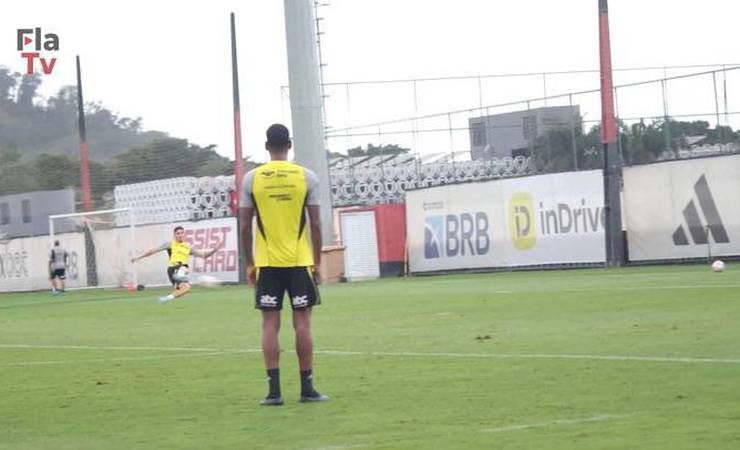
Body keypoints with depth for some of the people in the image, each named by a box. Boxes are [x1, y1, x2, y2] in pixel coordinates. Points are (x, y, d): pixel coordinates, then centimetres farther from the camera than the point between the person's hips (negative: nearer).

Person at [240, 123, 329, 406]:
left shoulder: (252, 179, 0)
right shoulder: (306, 177, -1)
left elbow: (245, 226, 1)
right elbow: (315, 224, -1)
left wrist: (249, 263, 10)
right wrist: (317, 261, 8)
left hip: (267, 263, 0)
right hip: (300, 261, 0)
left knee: (270, 324, 2)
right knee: (302, 322, 3)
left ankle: (274, 390, -3)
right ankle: (307, 388, 4)